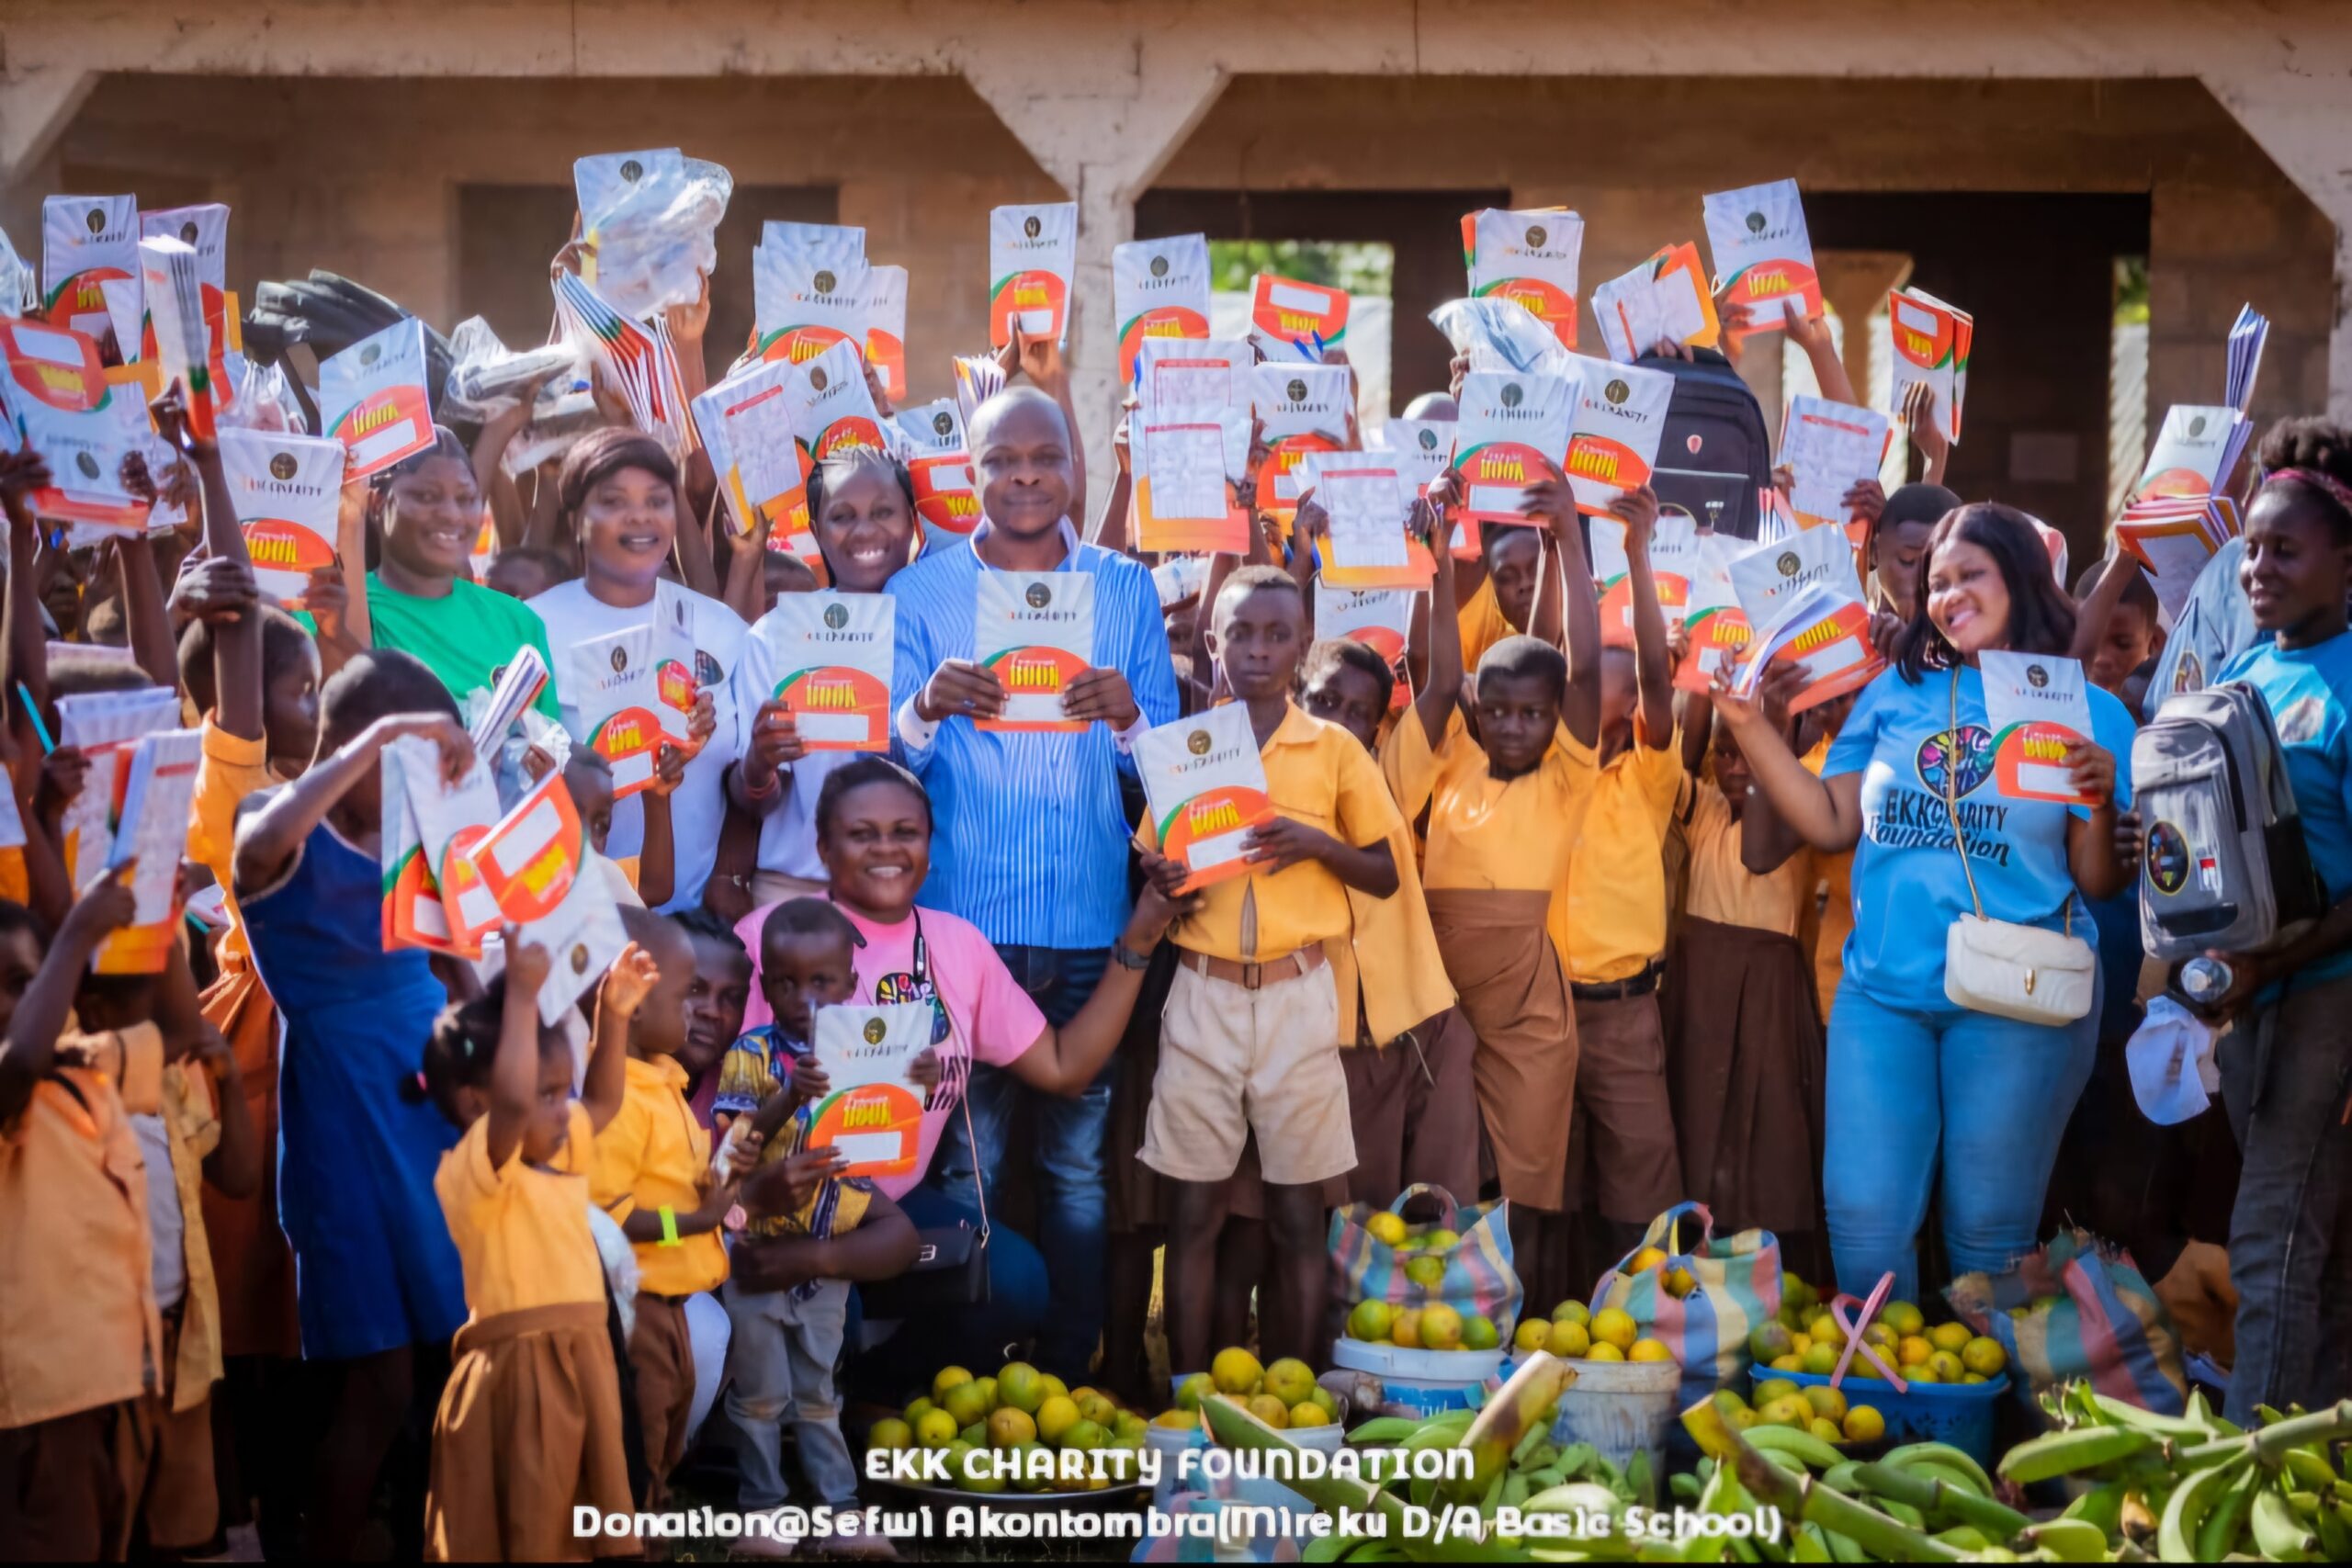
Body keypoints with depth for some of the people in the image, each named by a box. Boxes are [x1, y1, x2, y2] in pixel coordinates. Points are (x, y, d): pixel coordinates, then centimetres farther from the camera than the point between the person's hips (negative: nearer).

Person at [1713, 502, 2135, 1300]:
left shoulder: (2089, 714, 1)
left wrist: (2101, 803, -21)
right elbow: (1830, 823, 5)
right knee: (1863, 1219, 1)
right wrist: (1748, 722, -1)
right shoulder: (1897, 693, 10)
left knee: (1987, 1232, 6)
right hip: (1882, 994, 3)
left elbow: (2099, 883, -2)